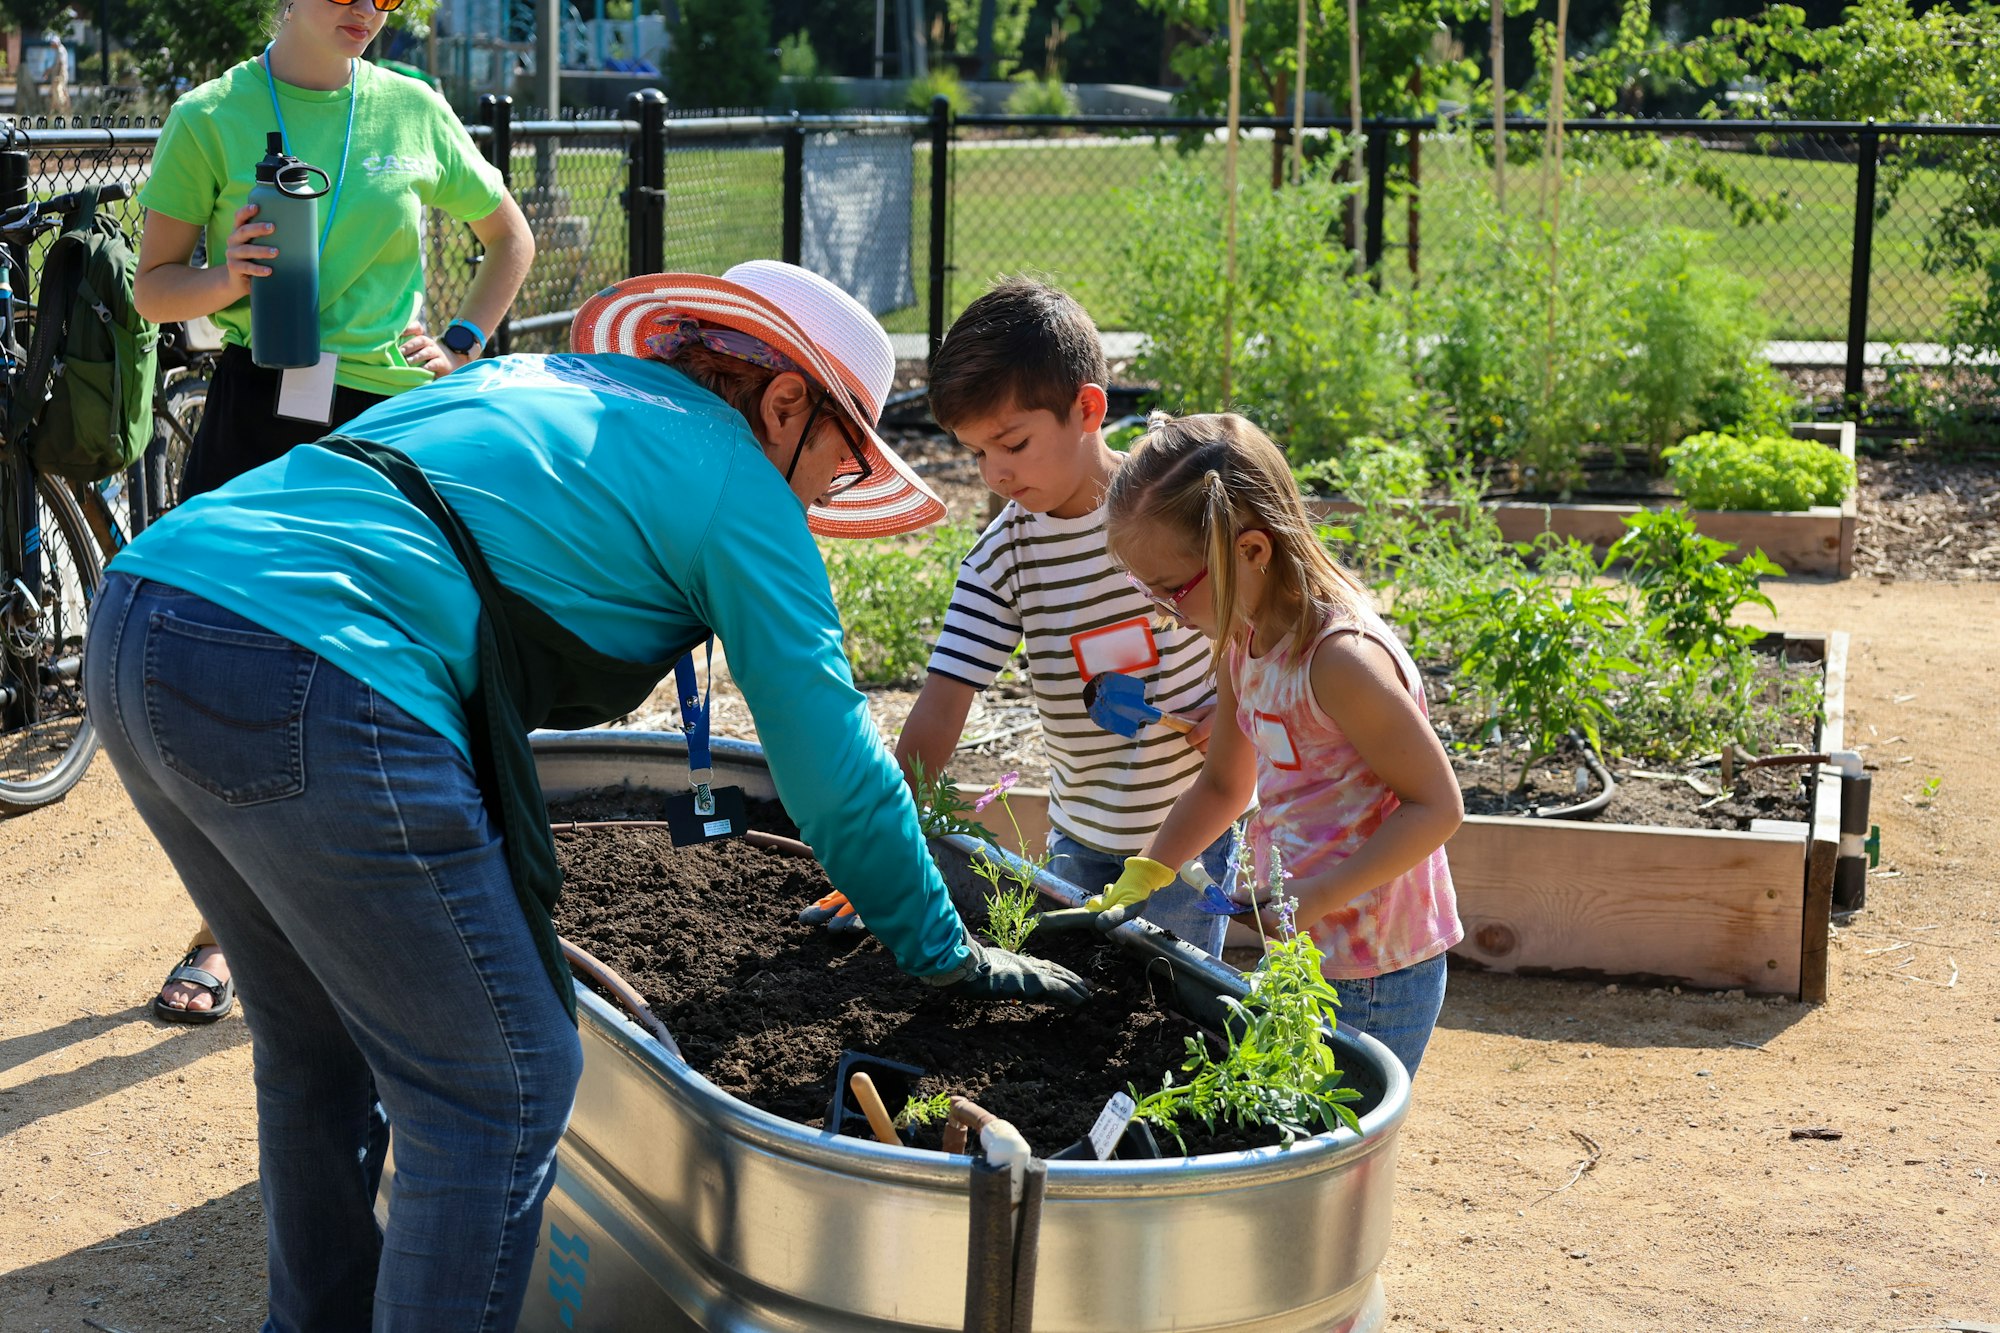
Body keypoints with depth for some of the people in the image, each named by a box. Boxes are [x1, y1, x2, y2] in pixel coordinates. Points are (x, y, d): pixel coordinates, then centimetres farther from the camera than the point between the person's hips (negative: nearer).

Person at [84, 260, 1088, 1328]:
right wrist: (943, 952, 22)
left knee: (318, 1046, 26)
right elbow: (832, 763, 10)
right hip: (311, 692, -9)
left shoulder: (529, 378, 29)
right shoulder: (736, 481, 7)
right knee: (502, 1091, 3)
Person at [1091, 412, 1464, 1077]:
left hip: (1374, 978, -8)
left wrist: (1313, 897, -23)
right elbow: (1224, 784, 18)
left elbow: (1436, 806, -19)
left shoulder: (1340, 659, -23)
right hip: (1304, 955, 8)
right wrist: (1133, 885, 11)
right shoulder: (1243, 638, 4)